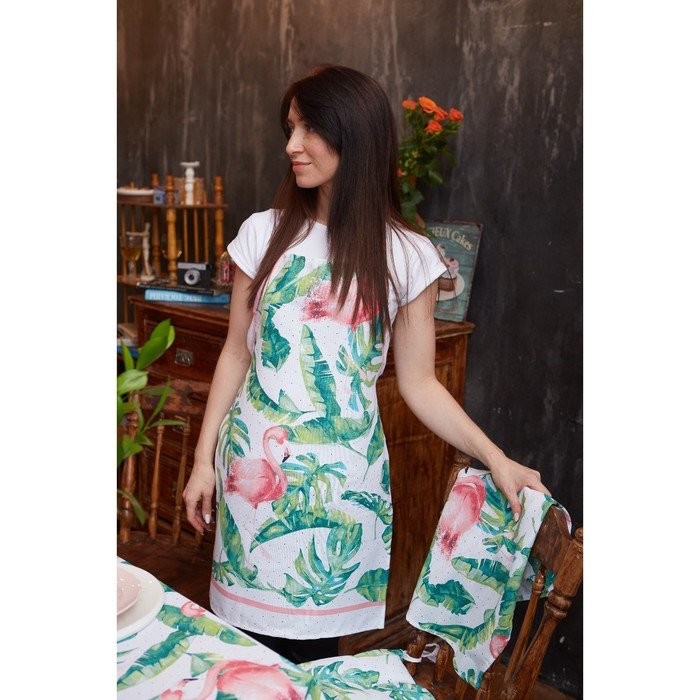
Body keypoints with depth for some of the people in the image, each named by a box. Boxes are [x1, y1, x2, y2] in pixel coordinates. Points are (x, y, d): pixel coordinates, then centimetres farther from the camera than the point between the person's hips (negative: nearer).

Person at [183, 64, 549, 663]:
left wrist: (495, 458, -11)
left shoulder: (405, 255, -3)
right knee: (250, 639, 9)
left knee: (315, 642, 8)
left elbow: (418, 381, -1)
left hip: (341, 478, -1)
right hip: (254, 467, 2)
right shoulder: (265, 233, 1)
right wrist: (204, 458, 5)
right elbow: (236, 352, 6)